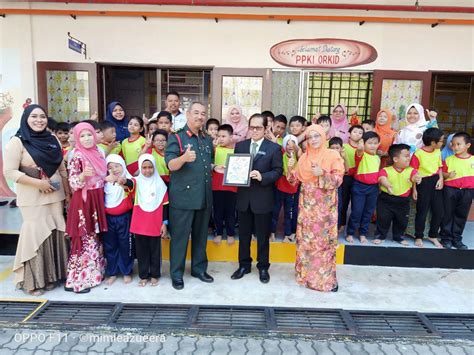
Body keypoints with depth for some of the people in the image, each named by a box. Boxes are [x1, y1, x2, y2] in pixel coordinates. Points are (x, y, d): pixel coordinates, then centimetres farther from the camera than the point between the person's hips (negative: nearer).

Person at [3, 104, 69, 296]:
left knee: (55, 232, 9)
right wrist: (37, 182, -18)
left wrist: (67, 192, 11)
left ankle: (52, 275, 24)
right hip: (32, 198, -5)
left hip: (55, 195, 5)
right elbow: (9, 171, -12)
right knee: (36, 234, -1)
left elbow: (62, 169, 13)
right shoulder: (17, 142, -7)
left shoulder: (52, 140, 8)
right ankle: (33, 280, 14)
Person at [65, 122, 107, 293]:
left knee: (95, 236, 16)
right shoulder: (77, 157, -12)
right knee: (84, 238, -4)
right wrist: (84, 175, -32)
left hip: (97, 200, 7)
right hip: (83, 201, -7)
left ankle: (94, 272, 30)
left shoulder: (99, 153, 8)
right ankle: (79, 278, 7)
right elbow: (73, 183, -16)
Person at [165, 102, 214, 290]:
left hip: (204, 197, 6)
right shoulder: (176, 137, -6)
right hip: (183, 197, -6)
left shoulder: (207, 139, 13)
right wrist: (184, 157, -35)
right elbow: (171, 165, -17)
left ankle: (199, 268, 30)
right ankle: (176, 274, 17)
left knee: (201, 235, 15)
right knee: (180, 236, 4)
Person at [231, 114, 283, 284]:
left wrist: (262, 177, -22)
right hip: (243, 197, 3)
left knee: (263, 236, 9)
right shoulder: (240, 145, 8)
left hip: (262, 198, -3)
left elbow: (278, 171, -7)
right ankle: (244, 265, 29)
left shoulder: (274, 148, -3)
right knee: (243, 235, 14)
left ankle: (263, 267, 25)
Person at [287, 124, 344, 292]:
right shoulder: (304, 157, 8)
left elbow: (338, 180, -10)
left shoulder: (333, 155, -5)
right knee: (306, 239, 9)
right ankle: (307, 273, 24)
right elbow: (296, 180, 8)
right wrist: (291, 168, -10)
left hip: (325, 205, -4)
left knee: (324, 239, -1)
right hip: (307, 204, 4)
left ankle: (326, 278, 11)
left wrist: (322, 174, -25)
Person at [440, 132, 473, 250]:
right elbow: (442, 173, 3)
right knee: (448, 214, 4)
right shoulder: (448, 159, -3)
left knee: (461, 215, 11)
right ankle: (446, 238, 16)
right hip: (450, 189, -2)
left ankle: (457, 239, 23)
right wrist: (447, 175, -18)